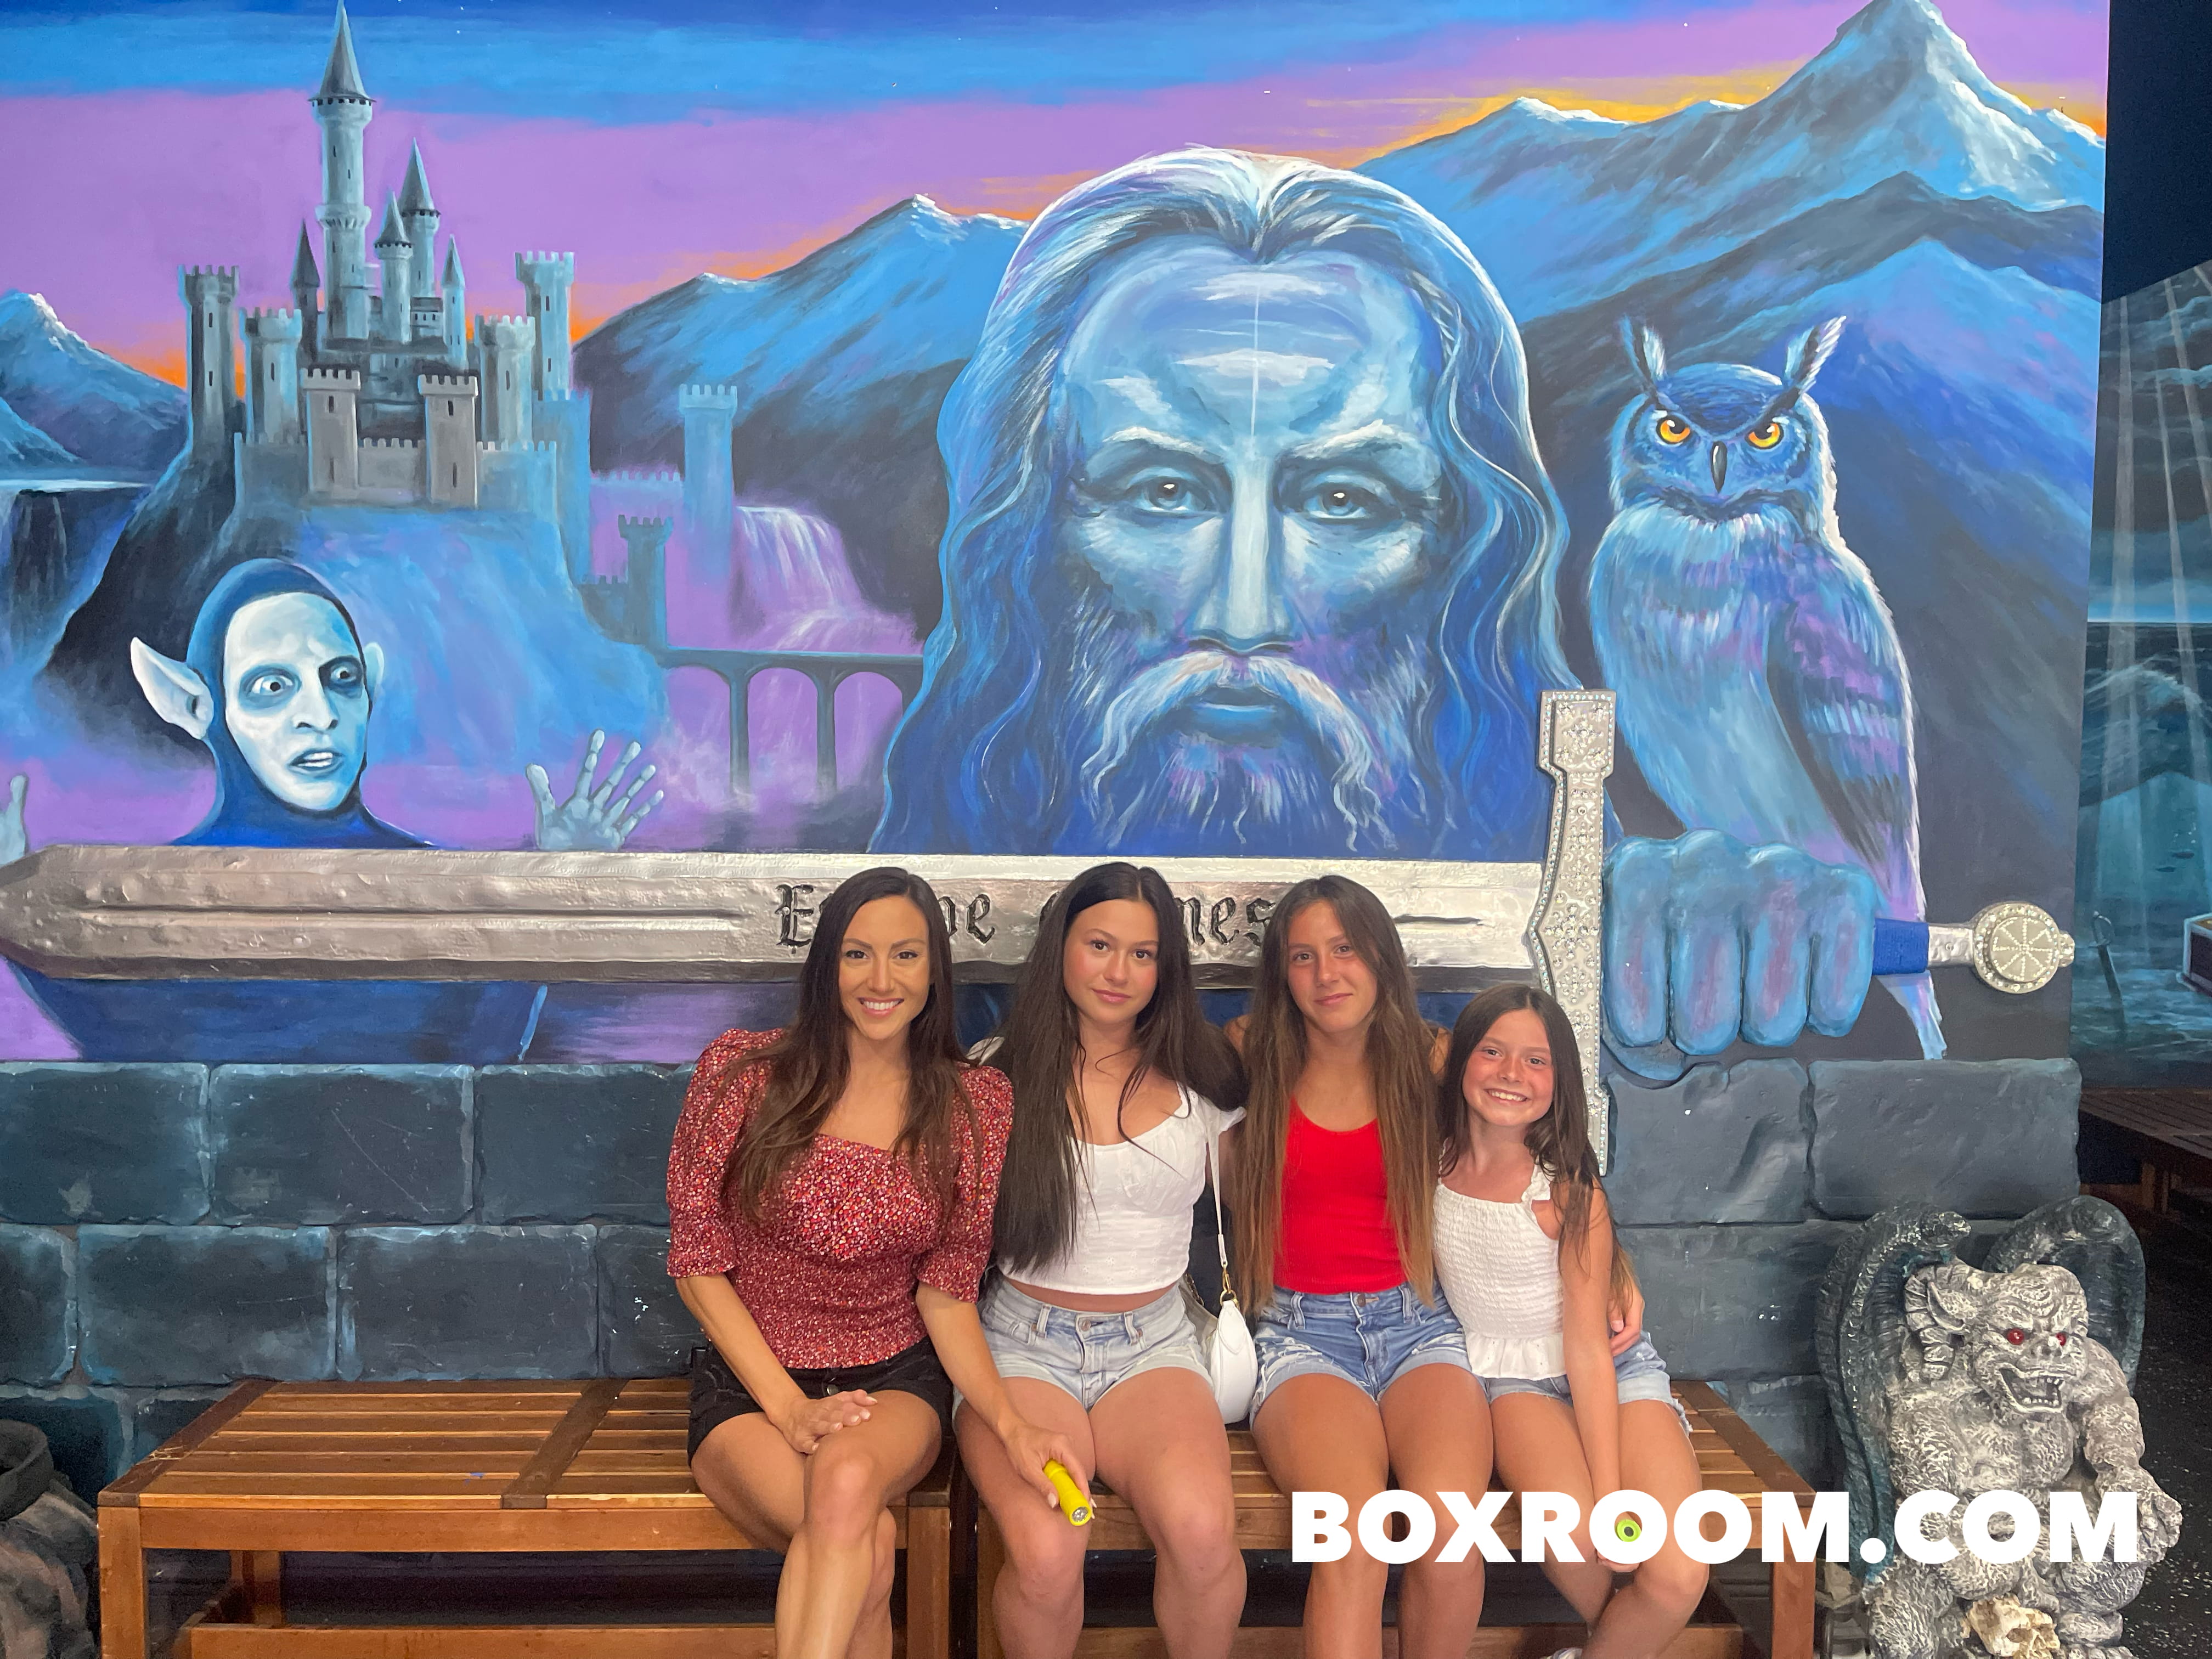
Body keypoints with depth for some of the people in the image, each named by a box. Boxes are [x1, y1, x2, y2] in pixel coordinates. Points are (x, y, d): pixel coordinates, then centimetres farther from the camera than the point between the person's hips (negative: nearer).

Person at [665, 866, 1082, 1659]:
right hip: (748, 1380, -1)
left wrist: (1010, 1422, -15)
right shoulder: (741, 1072, -6)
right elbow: (698, 1266, -3)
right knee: (867, 1546, -31)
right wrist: (788, 1408, -13)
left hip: (895, 1381, 1)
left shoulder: (975, 1103, -1)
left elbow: (945, 1295, 1)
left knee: (847, 1480, -34)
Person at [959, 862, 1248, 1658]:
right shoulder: (1000, 1074, 2)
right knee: (1047, 1553, -30)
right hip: (1024, 1340, -1)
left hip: (1153, 1343, 1)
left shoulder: (1198, 1078, 7)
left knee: (1203, 1528, -30)